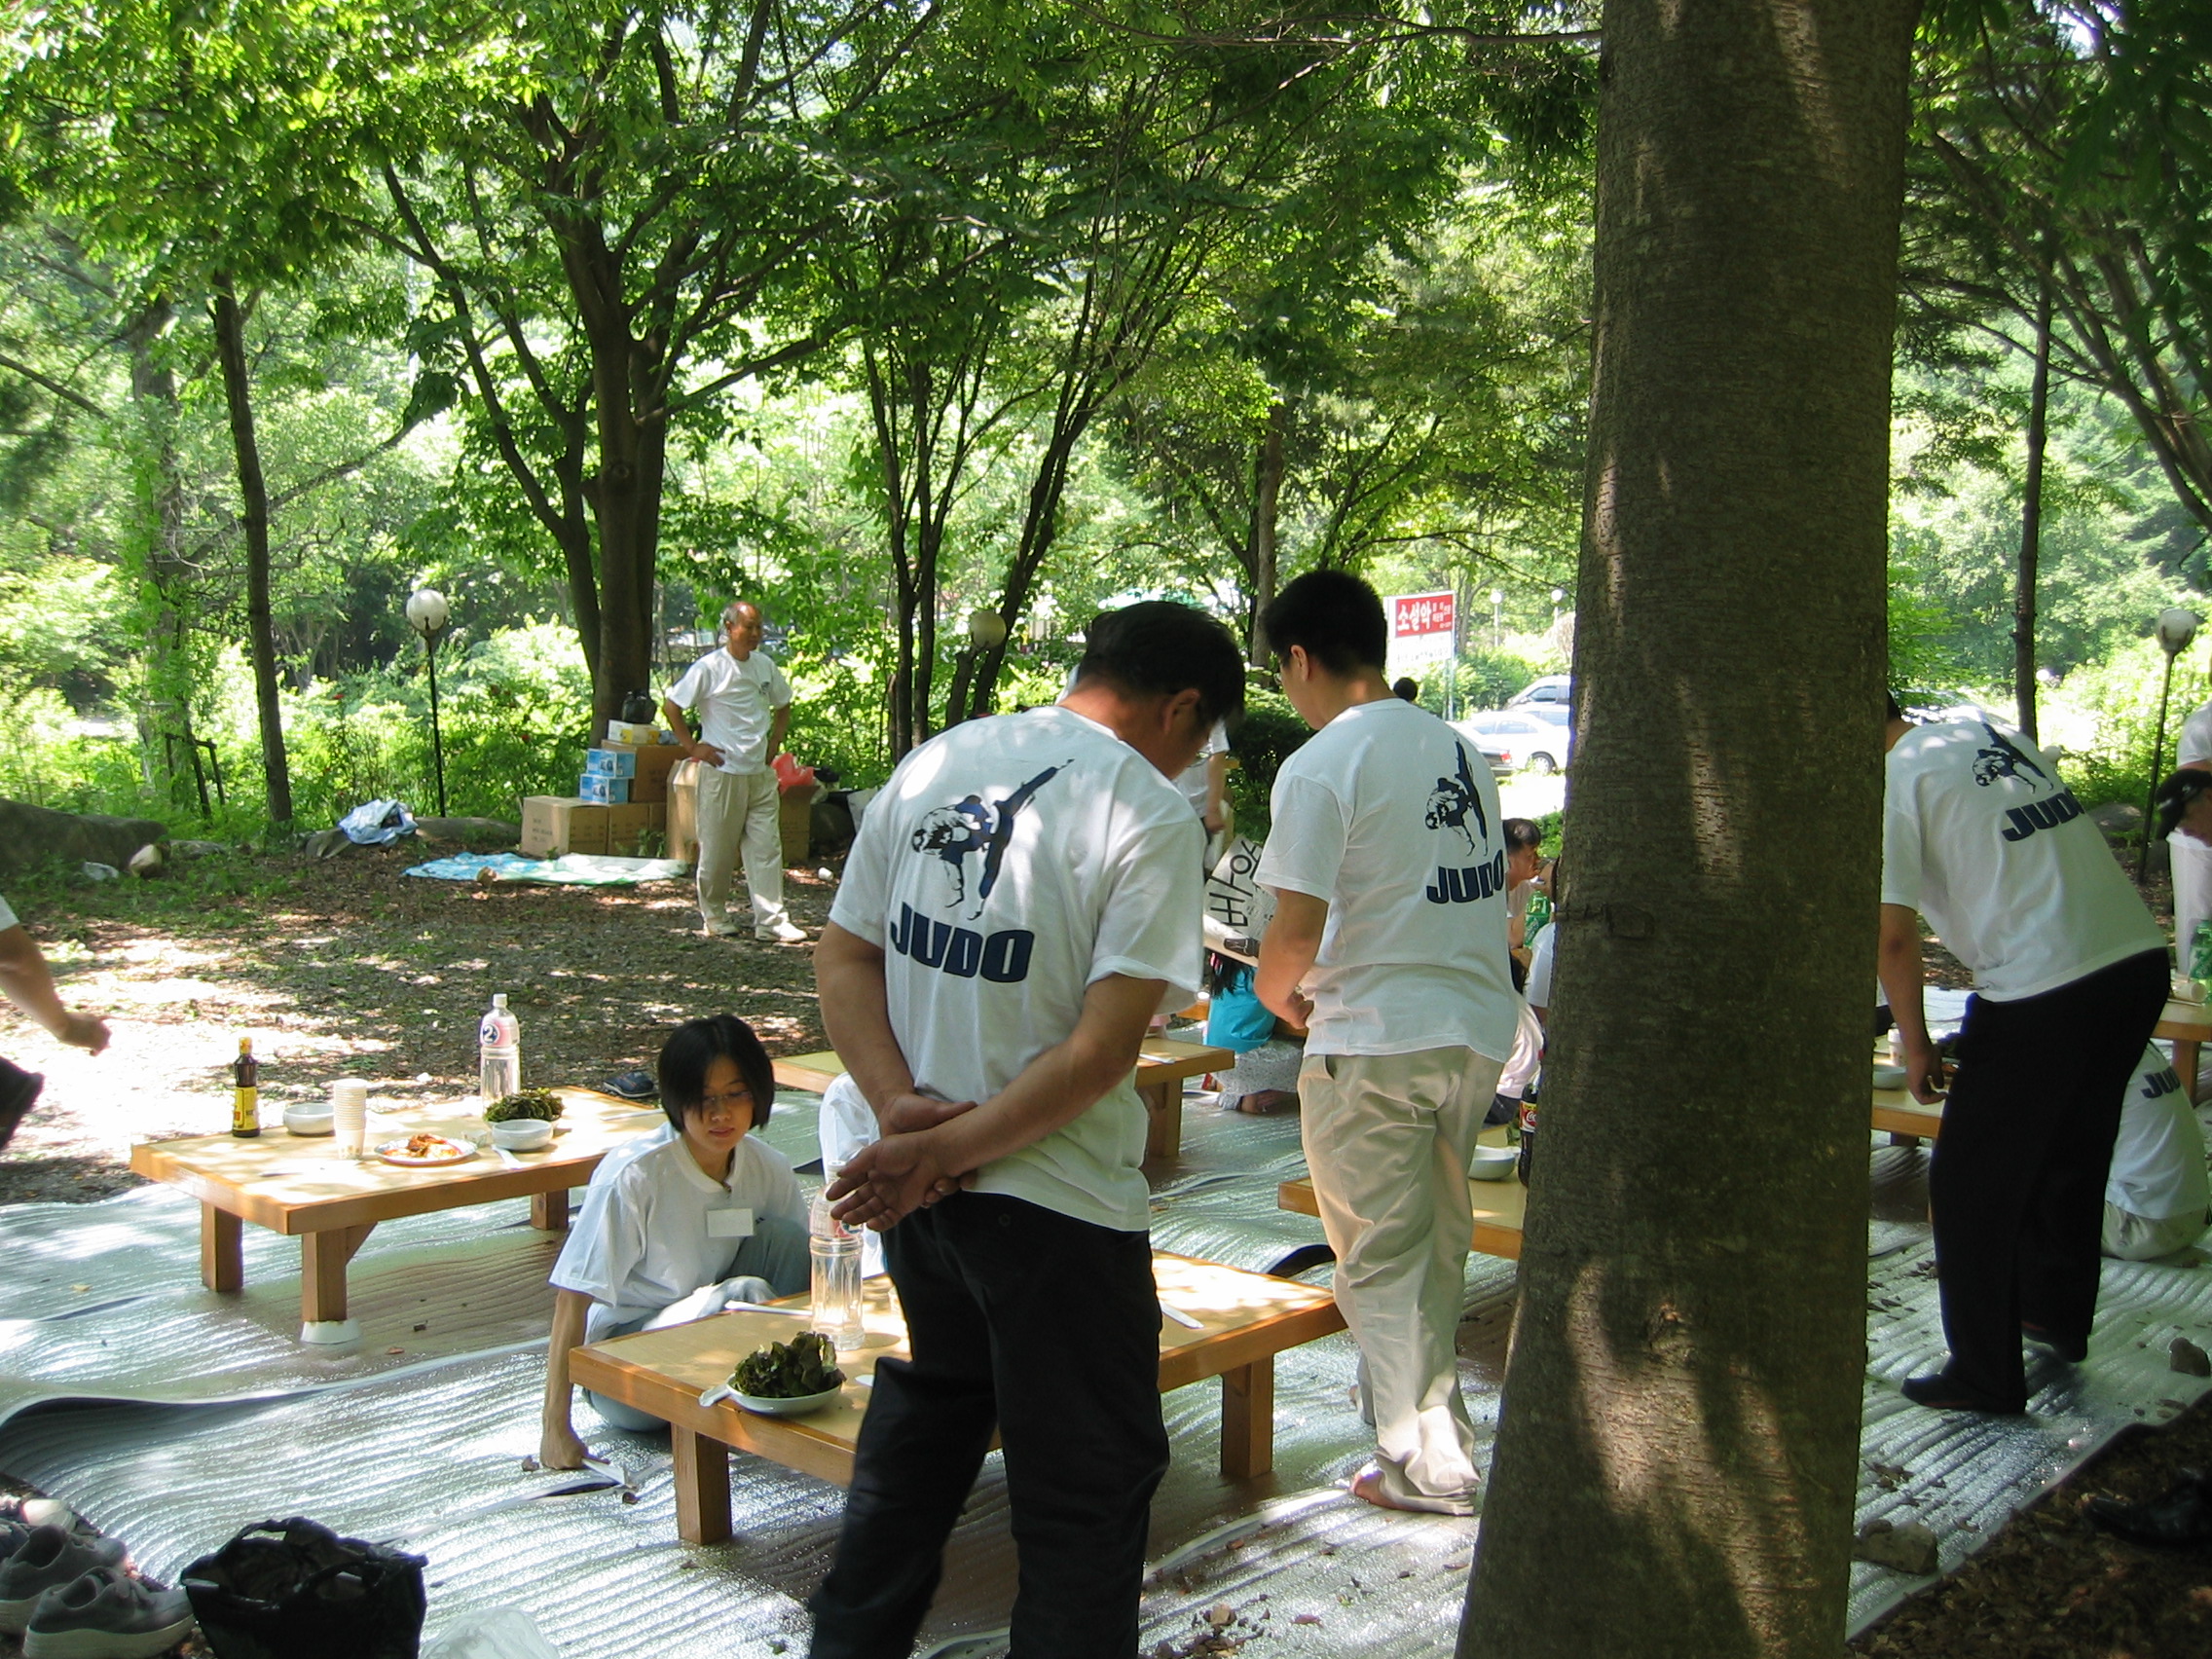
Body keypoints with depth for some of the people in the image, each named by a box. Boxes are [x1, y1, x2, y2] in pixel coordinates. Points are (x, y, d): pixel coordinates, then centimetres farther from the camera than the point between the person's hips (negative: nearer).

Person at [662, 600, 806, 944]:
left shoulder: (766, 666, 7)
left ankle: (771, 921, 0)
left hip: (761, 773, 4)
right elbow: (671, 706, -4)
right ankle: (713, 915, 21)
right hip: (722, 771, -4)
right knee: (717, 849, 5)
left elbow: (783, 707, 23)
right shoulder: (709, 668, -8)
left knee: (767, 848, -1)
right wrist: (692, 746, -6)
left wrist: (775, 743, 11)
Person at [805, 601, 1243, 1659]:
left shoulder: (931, 764, 5)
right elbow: (1104, 1048, -20)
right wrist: (942, 1150, -16)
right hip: (1056, 1202, -7)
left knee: (923, 1420, 27)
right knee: (1089, 1484, 10)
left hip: (912, 1182, 7)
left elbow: (841, 958, 3)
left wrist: (902, 1105, -8)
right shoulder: (1151, 815, -13)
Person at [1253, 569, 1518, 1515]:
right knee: (1438, 1239, 20)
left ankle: (1429, 1463, 10)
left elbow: (1297, 931, -19)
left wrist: (1276, 993, 3)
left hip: (1375, 1040, -7)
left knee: (1383, 1256, 5)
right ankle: (1413, 1393, 36)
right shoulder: (1455, 747, 8)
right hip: (1478, 1024, 7)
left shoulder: (1320, 768, -15)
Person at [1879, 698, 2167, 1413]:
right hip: (2142, 959, 8)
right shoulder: (1995, 736, 16)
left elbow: (1894, 936, -12)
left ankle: (1986, 1375, 16)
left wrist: (1915, 1045, 0)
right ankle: (2059, 1316, 45)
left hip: (2042, 992, -8)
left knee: (1971, 1187, 7)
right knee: (2072, 1158, 27)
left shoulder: (1893, 784, -7)